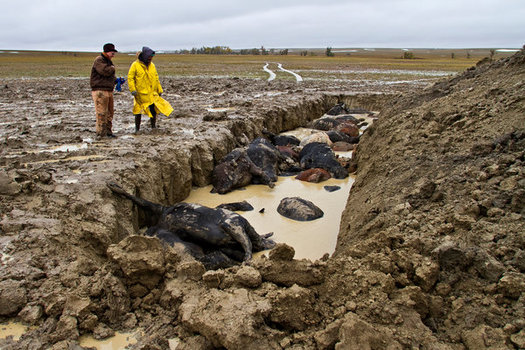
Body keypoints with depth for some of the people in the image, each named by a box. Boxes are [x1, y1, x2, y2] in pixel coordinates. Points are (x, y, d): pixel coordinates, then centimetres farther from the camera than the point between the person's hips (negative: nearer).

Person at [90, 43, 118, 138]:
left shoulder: (109, 61, 21)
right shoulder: (99, 60, -9)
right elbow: (105, 71, -24)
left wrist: (116, 80, 11)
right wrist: (112, 68, -5)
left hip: (109, 91, 9)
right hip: (100, 91, -9)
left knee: (109, 113, 12)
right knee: (102, 113, -9)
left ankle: (108, 131, 20)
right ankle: (101, 133, -5)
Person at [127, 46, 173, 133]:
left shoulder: (152, 65, 11)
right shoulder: (135, 65, -5)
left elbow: (156, 78, 18)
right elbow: (130, 78, -7)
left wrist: (159, 90, 16)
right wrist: (132, 89, -17)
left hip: (152, 94, 4)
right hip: (140, 94, -4)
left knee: (154, 110, 3)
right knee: (138, 112, 2)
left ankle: (153, 127, 18)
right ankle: (137, 129, 15)